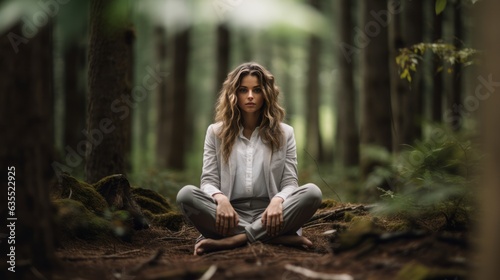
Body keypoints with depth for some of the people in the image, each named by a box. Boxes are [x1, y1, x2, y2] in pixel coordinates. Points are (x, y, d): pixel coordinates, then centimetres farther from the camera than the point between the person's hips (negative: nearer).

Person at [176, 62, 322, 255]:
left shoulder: (284, 133, 13)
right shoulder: (216, 132, 13)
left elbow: (290, 183, 5)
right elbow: (208, 181, 5)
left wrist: (278, 200, -21)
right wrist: (220, 198, -21)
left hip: (268, 214, 0)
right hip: (232, 214, 0)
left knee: (312, 193, -27)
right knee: (186, 195, -28)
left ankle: (232, 240, -31)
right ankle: (277, 238, -32)